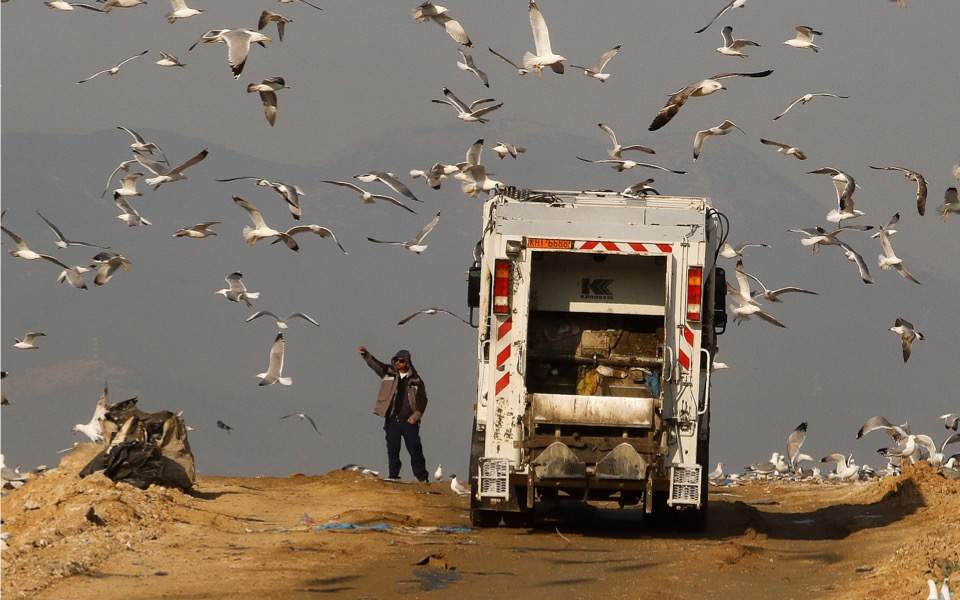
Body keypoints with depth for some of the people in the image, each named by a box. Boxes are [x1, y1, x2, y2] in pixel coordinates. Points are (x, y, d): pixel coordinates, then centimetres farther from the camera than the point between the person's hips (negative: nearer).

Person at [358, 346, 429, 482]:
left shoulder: (415, 380, 2)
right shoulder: (389, 372, 6)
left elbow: (422, 399, 5)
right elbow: (375, 364, -6)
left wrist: (416, 415, -7)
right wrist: (365, 354, -23)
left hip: (409, 421, -2)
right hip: (392, 420, 2)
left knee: (415, 449, -3)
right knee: (392, 451, 3)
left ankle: (422, 477, 4)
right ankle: (394, 477, 10)